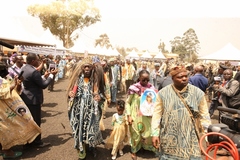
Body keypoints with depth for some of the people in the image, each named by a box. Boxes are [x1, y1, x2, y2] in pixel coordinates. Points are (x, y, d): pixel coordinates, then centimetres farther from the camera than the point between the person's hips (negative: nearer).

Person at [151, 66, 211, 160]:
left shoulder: (197, 92, -3)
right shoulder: (163, 93, -5)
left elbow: (204, 115, 3)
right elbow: (157, 114, -1)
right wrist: (155, 134, -3)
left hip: (190, 138, 1)